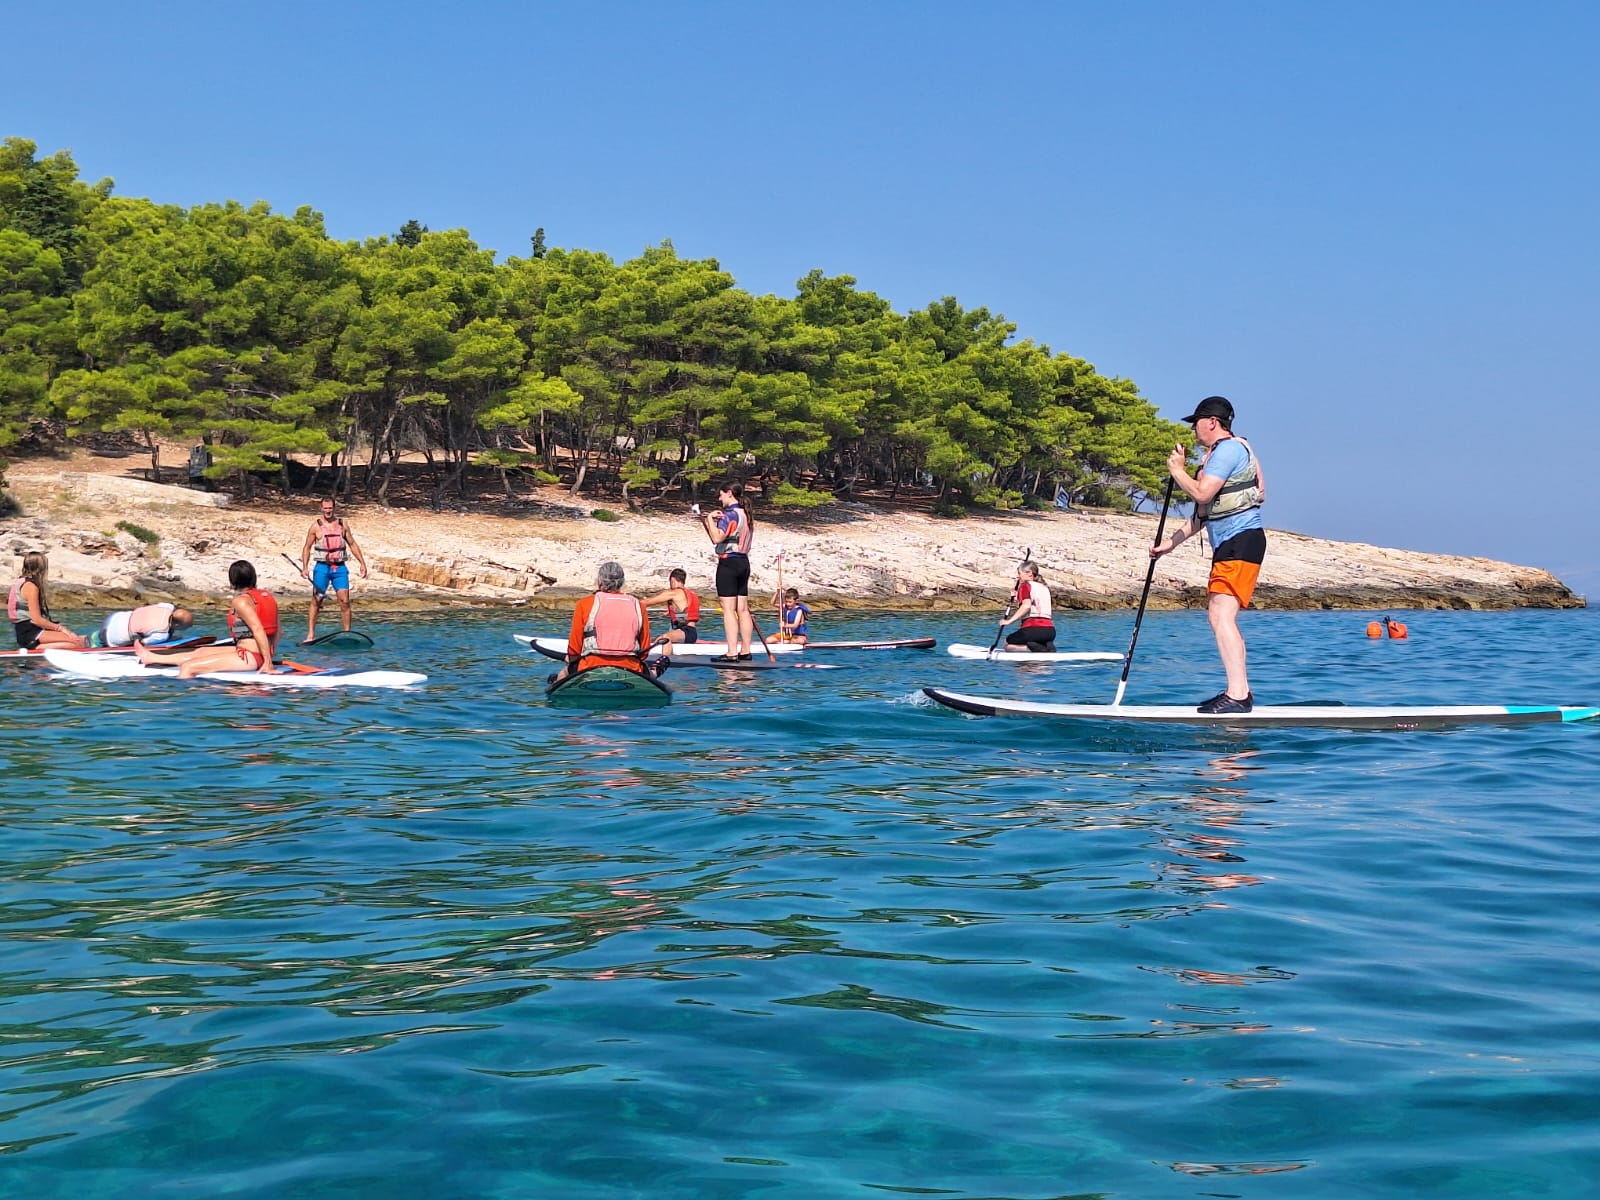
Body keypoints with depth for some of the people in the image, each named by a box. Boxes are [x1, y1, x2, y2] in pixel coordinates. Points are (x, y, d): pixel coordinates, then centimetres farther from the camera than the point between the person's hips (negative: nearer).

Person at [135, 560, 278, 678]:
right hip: (259, 654, 10)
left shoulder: (240, 601, -14)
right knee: (201, 651, 27)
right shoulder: (268, 596, 11)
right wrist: (270, 654, 21)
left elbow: (258, 629, -24)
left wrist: (267, 661, -23)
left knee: (188, 667, -7)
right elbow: (276, 630, 12)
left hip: (249, 657, -10)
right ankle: (152, 658, 44)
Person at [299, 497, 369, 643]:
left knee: (345, 601, -4)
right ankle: (311, 635, 3)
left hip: (340, 567, 2)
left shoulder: (343, 524, 7)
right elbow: (307, 547, 4)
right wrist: (305, 567, -8)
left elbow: (353, 545, 13)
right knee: (316, 601, 0)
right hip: (322, 567, -2)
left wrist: (362, 563, 7)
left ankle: (347, 633, 3)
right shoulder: (316, 526, 1)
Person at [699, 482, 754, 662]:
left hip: (728, 563, -9)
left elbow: (717, 539, -23)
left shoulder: (729, 515, -13)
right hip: (743, 562, 9)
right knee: (742, 609, 10)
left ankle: (732, 653, -11)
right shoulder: (745, 514, 15)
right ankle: (745, 651, 13)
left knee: (728, 609, -8)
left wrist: (709, 519, -10)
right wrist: (705, 523, 15)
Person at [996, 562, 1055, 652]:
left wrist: (1010, 620, -17)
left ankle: (1036, 649, -12)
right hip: (1050, 630, 8)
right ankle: (1047, 647, 0)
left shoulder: (1025, 585, 0)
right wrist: (1018, 597, 26)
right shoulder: (1045, 587, 24)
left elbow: (1027, 606, -18)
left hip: (1033, 628, -8)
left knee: (1008, 645, 12)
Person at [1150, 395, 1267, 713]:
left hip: (1242, 541, -11)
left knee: (1222, 615, -19)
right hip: (1229, 545, 11)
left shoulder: (1228, 449, -11)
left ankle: (1237, 696, -23)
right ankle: (1240, 691, 18)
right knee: (1218, 616, 14)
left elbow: (1202, 494, -22)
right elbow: (1203, 511, 25)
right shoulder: (1216, 454, 22)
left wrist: (1177, 470, -5)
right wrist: (1171, 542, 21)